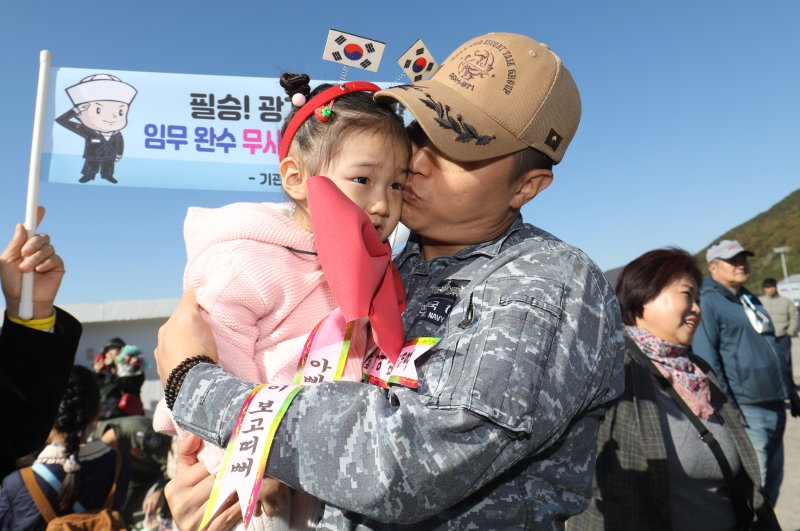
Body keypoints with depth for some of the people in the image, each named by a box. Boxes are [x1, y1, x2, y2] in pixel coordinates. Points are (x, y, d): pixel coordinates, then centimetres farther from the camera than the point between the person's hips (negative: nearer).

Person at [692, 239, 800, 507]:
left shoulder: (750, 300, 16)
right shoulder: (708, 303, -11)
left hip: (775, 407, 9)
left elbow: (772, 349, 23)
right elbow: (706, 360, -18)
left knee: (772, 483, 18)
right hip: (746, 411, -9)